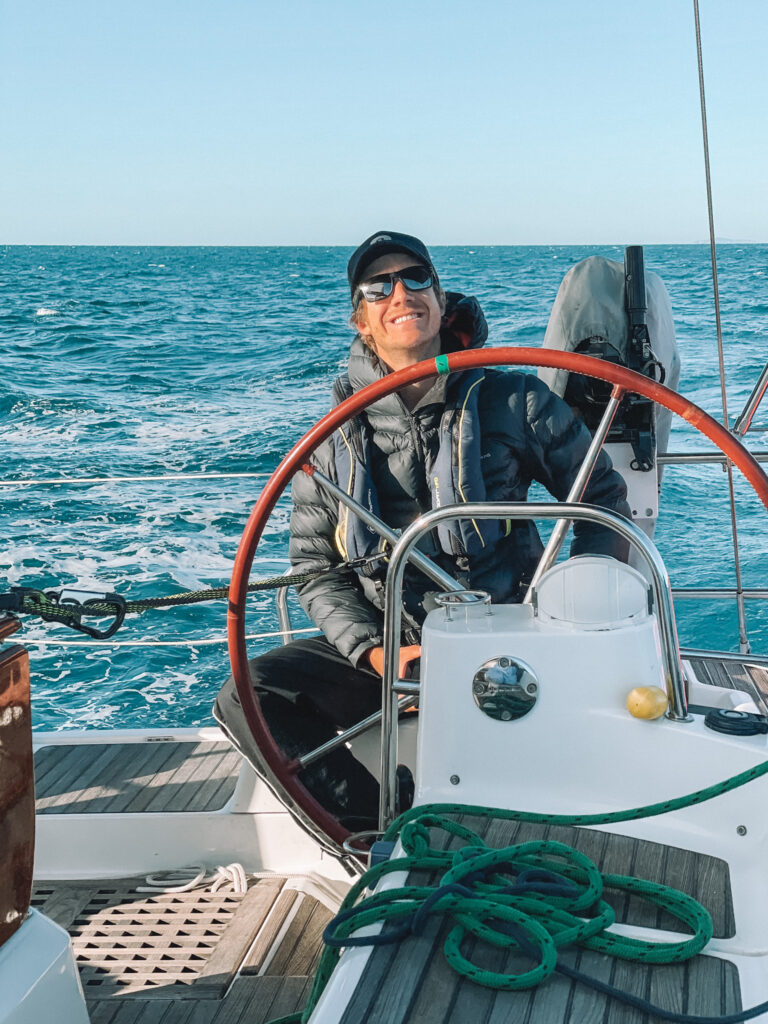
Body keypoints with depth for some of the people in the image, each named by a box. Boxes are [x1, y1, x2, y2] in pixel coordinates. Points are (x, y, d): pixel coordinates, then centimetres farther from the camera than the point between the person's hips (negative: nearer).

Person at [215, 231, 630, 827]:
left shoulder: (515, 401, 2)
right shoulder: (335, 437, 6)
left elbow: (603, 498, 11)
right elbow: (314, 565, 7)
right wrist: (371, 651, -10)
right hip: (387, 648, 2)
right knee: (247, 697, -18)